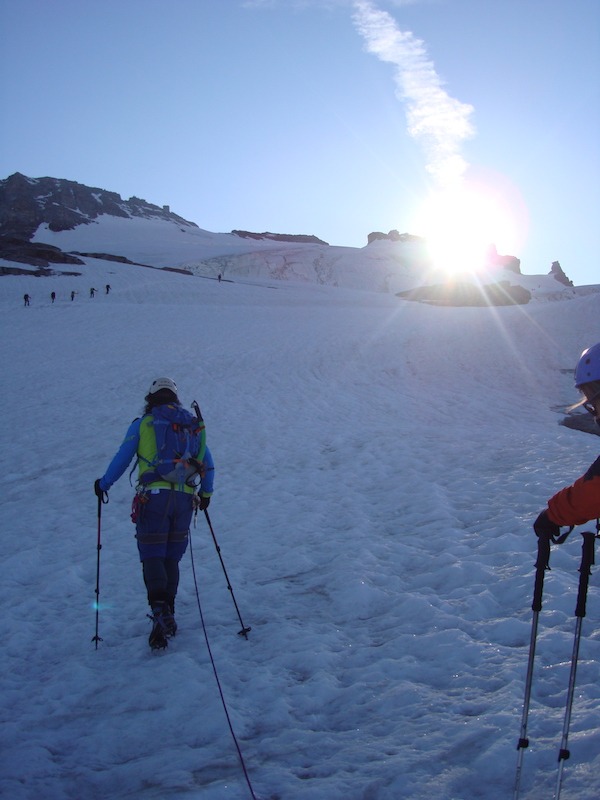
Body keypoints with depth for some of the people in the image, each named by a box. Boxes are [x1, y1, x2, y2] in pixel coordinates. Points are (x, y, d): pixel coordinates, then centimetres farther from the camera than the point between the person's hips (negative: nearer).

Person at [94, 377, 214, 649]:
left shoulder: (141, 424, 6)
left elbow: (122, 459, 4)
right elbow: (208, 464, 15)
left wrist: (103, 484, 19)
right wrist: (205, 493, 27)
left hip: (153, 497, -3)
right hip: (184, 499, 3)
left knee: (152, 557, -2)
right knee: (171, 559, 13)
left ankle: (160, 610, -22)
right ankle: (168, 618, 14)